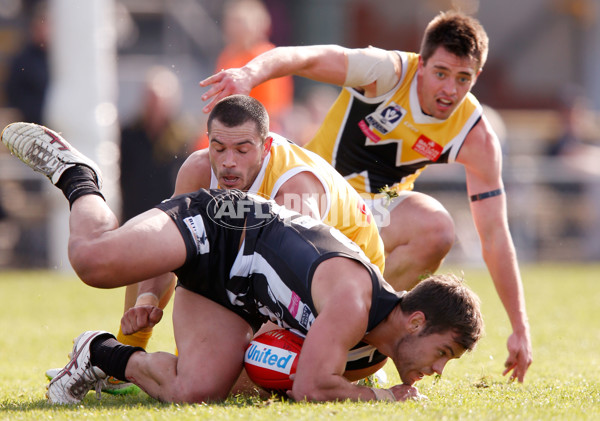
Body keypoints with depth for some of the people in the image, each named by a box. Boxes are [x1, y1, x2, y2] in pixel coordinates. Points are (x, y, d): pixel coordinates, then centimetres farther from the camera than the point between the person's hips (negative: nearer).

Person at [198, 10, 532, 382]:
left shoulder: (476, 137, -16)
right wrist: (251, 73, -55)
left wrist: (520, 329, -19)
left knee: (436, 230, -32)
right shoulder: (388, 72, -23)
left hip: (381, 206, 2)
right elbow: (307, 58, -33)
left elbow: (496, 234, -16)